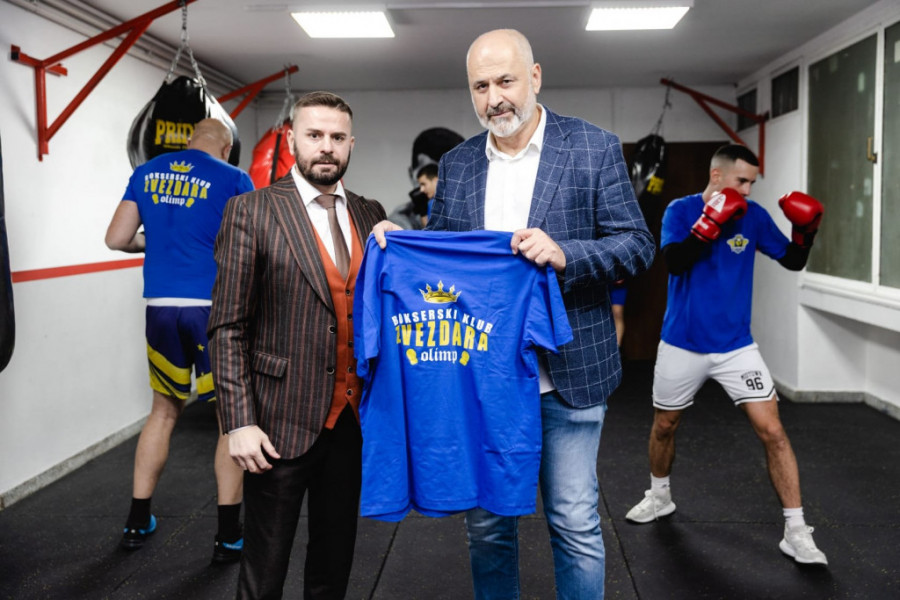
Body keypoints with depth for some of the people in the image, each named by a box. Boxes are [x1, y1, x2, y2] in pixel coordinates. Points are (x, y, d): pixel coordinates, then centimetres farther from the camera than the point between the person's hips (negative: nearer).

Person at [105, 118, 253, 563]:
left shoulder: (145, 174, 11)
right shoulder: (233, 180, -1)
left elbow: (117, 239, 9)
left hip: (161, 307, 4)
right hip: (215, 308, -4)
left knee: (164, 411, 20)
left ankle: (137, 522, 26)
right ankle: (228, 535, 10)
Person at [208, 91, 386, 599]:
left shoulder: (371, 215, 7)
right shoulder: (252, 212, -6)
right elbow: (228, 328, -8)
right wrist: (240, 422, -12)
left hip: (356, 418, 4)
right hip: (284, 419, -4)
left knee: (336, 557, 19)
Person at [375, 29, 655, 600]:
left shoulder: (595, 148, -3)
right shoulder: (456, 164, 8)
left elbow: (637, 245, -6)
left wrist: (564, 253, -22)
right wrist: (400, 241, -6)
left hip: (567, 375, -3)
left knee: (576, 525, 8)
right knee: (487, 524, 15)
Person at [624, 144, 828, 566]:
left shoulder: (754, 216, -1)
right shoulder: (681, 210, -7)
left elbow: (793, 261, 5)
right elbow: (675, 262, -22)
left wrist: (806, 229, -13)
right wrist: (711, 221, -29)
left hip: (736, 346, 1)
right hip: (682, 344, 0)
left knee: (772, 430, -8)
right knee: (664, 425, 15)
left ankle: (796, 532, 1)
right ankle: (659, 498, 40)